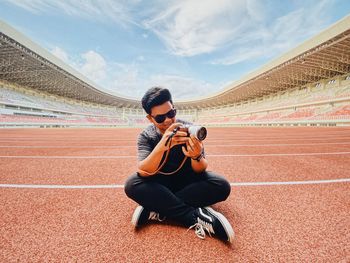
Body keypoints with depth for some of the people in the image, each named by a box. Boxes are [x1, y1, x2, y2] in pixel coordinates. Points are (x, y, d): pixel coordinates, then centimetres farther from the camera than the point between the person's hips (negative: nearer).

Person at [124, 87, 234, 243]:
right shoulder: (146, 136, -13)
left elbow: (200, 170, -17)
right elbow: (143, 172, -28)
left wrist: (196, 157, -41)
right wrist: (161, 147, -45)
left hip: (187, 182, 1)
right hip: (160, 184, 0)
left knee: (221, 186, -25)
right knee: (132, 185, -28)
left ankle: (157, 209, -23)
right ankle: (197, 217, -28)